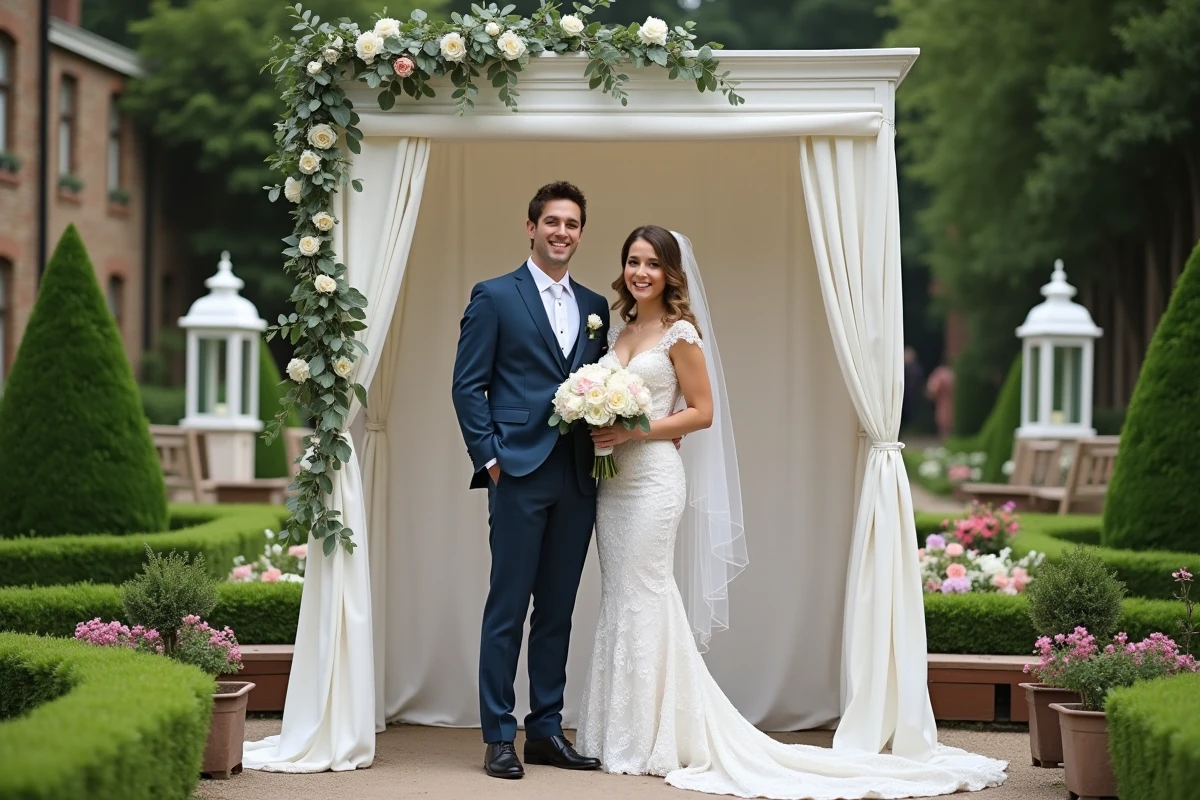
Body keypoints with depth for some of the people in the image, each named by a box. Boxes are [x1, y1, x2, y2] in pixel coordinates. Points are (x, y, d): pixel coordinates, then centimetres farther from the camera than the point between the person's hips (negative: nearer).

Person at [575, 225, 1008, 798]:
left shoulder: (680, 332, -6)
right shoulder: (620, 330, 15)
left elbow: (702, 412, -8)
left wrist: (635, 431, -15)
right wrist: (597, 429, 0)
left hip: (654, 478, -7)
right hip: (613, 480, 7)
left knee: (643, 599, -6)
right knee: (618, 601, 8)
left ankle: (650, 741, 1)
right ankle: (620, 737, 14)